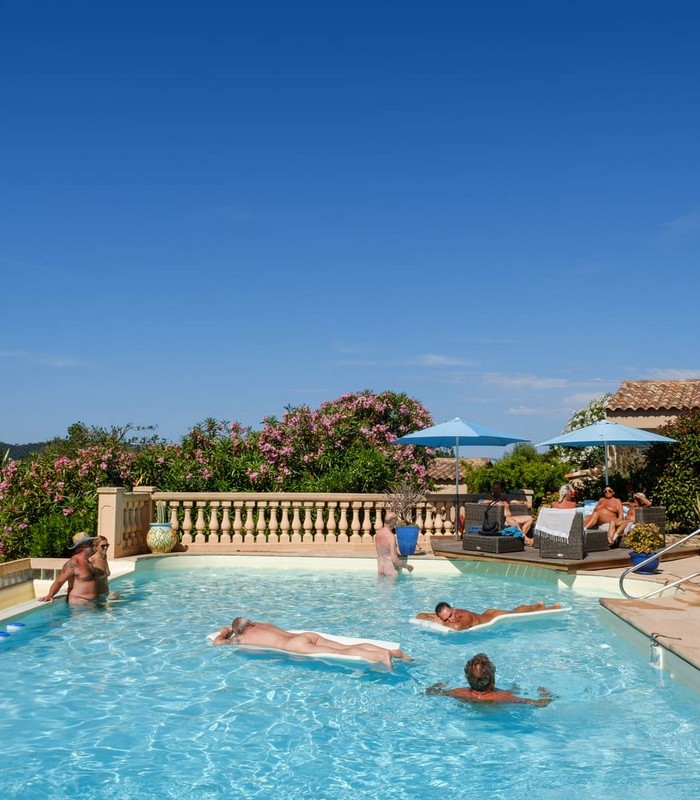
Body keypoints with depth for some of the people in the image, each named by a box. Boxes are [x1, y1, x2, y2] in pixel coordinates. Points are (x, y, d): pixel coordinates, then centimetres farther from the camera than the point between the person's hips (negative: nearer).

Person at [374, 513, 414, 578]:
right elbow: (394, 559, -25)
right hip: (391, 569, -7)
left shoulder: (378, 533, 0)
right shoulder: (391, 536, -23)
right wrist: (407, 566, -12)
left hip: (380, 568, 7)